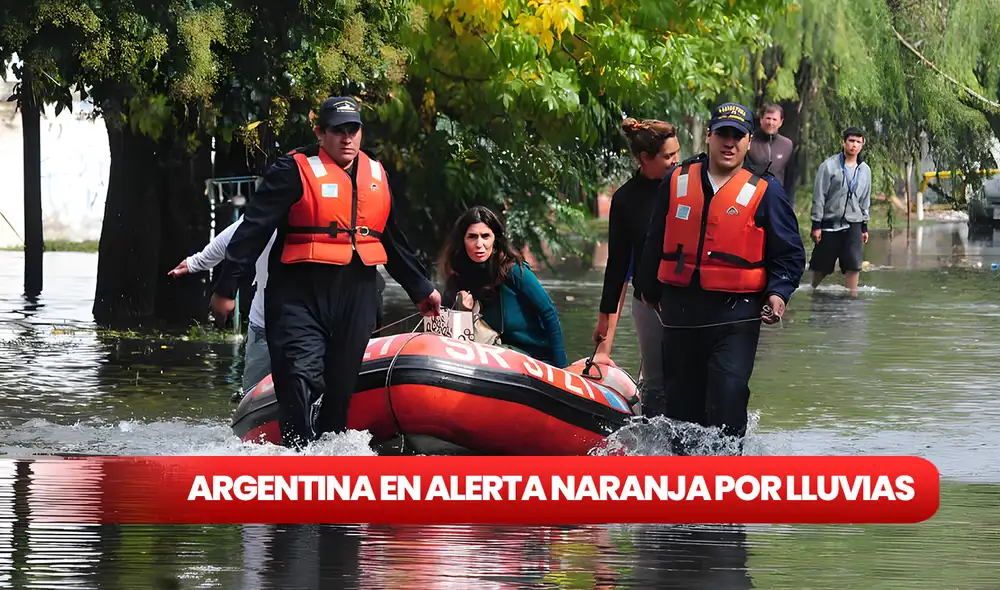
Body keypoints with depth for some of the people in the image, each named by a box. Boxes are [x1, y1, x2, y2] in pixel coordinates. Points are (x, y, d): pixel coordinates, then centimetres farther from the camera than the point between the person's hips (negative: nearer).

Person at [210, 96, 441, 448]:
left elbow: (393, 241, 30)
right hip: (300, 292, -5)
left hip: (356, 296, 5)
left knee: (342, 386, 4)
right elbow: (253, 230, -6)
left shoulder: (375, 175, 17)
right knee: (301, 377, -19)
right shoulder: (296, 170, -2)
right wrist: (226, 287, -11)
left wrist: (420, 288, 33)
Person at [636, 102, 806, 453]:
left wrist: (779, 293, -12)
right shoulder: (677, 181, 9)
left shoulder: (765, 193, 1)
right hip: (680, 309, 3)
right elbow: (656, 241, 21)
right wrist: (649, 289, 27)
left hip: (736, 314, -3)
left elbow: (790, 254, 4)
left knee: (728, 395, -16)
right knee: (682, 400, 10)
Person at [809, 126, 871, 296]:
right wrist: (816, 224, -8)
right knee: (820, 267, 4)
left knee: (853, 266, -7)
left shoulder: (865, 170, 8)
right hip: (829, 223, -3)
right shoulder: (829, 166, -5)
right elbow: (819, 196, -5)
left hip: (852, 225, 3)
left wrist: (864, 226, 15)